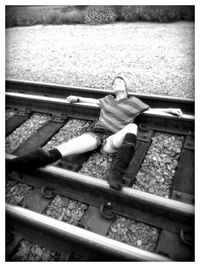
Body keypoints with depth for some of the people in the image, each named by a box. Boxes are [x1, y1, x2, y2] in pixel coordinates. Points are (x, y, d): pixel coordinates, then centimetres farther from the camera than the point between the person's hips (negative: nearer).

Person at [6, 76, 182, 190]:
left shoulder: (133, 102, 18)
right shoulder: (108, 99, 26)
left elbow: (151, 110, 22)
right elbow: (95, 101, 42)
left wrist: (170, 110, 15)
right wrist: (78, 99, 39)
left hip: (114, 139, -2)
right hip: (96, 133, 2)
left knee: (132, 126, -36)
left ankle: (115, 174, -46)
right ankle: (15, 164, -36)